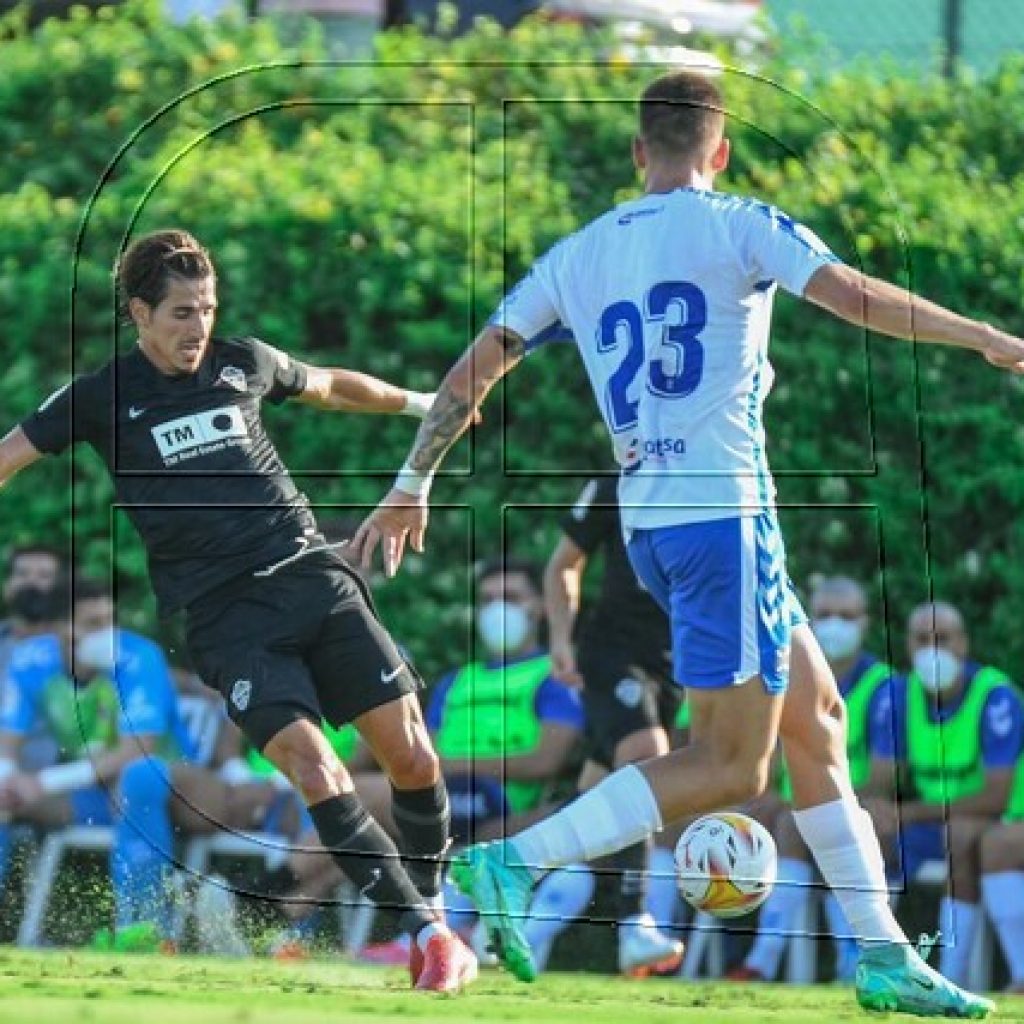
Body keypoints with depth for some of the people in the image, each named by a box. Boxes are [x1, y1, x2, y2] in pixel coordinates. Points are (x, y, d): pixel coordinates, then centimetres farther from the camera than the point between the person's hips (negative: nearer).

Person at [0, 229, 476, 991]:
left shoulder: (244, 363, 12)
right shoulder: (102, 398, 4)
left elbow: (330, 387, 31)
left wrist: (420, 403, 41)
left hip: (312, 577, 3)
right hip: (224, 613, -3)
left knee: (410, 753, -7)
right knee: (311, 764, -21)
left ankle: (434, 909, 15)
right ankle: (424, 930, -17)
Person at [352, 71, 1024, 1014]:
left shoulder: (577, 256, 13)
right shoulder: (737, 227, -3)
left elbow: (476, 367, 13)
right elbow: (854, 296, -15)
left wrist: (413, 483, 21)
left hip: (648, 523, 8)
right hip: (723, 511, -8)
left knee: (816, 716, 14)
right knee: (728, 767, -6)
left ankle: (884, 956, 12)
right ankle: (515, 863, -16)